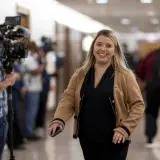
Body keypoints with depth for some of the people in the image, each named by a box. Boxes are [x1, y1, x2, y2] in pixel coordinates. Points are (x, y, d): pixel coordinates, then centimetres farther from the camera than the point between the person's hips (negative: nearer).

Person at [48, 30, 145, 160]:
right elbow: (68, 99, 1)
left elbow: (138, 105, -5)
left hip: (114, 140, -4)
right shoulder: (80, 74, 6)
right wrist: (58, 119, -18)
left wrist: (125, 129, -16)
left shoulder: (124, 75, -5)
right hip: (87, 139, 4)